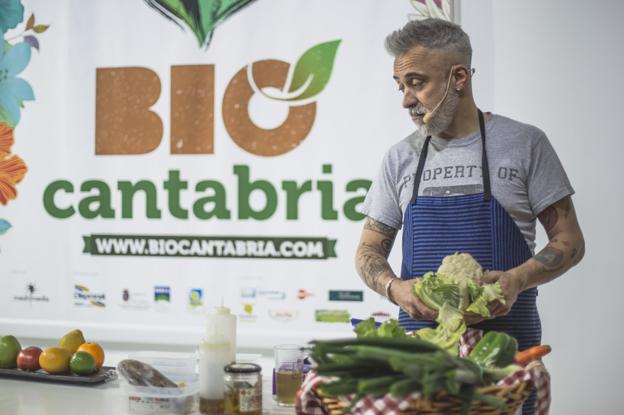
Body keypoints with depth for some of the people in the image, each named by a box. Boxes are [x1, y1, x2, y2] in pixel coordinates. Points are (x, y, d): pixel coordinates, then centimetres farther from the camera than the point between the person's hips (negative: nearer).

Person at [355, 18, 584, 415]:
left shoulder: (525, 143, 0)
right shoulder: (400, 158, 9)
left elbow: (569, 242, 1)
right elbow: (369, 252, 11)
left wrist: (517, 280, -19)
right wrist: (395, 288, -11)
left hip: (507, 337, -2)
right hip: (420, 334, 3)